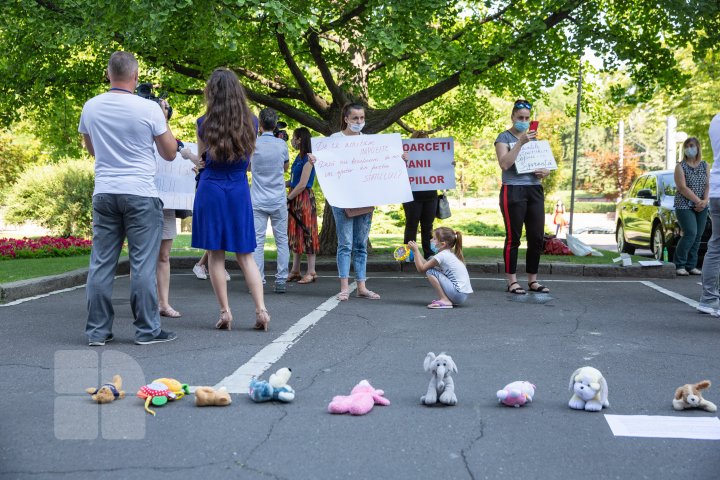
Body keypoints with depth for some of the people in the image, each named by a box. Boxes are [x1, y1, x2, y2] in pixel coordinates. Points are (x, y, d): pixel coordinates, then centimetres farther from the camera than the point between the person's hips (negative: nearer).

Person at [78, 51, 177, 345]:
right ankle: (147, 329, 5)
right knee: (143, 264, 1)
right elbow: (169, 153, 2)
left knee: (101, 263, 7)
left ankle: (97, 331, 10)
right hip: (140, 194, -4)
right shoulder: (149, 109, -8)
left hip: (103, 194, 4)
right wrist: (164, 119, 13)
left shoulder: (90, 108, 4)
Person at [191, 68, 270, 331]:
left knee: (215, 255, 4)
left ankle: (225, 312, 4)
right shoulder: (251, 122, 2)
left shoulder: (205, 123, -5)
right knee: (245, 255, 8)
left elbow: (201, 156, 9)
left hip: (211, 189, -2)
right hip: (239, 191, 2)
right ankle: (261, 309, -4)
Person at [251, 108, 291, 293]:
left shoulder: (253, 144, -4)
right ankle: (281, 281, 6)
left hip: (258, 201, -1)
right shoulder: (282, 144, -2)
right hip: (278, 201, 1)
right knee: (282, 240, 7)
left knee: (257, 241, -1)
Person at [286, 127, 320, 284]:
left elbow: (302, 184, -17)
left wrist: (287, 198, -14)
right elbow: (293, 180, 13)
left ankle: (311, 272, 1)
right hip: (295, 200, 9)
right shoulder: (298, 157, 13)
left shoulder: (307, 159, -13)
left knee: (306, 234, -4)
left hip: (304, 199, -9)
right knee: (295, 235, 11)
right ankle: (295, 271, 17)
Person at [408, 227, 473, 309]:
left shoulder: (442, 255, -13)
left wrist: (415, 250, -2)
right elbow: (425, 264, 17)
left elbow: (421, 269, -8)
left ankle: (445, 301, -10)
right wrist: (417, 251, 16)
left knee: (430, 272, -11)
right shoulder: (449, 254, 14)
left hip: (458, 294, -10)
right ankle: (447, 299, 14)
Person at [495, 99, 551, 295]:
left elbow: (546, 164, 21)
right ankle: (512, 281, 3)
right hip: (513, 190, -6)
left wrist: (545, 171, -3)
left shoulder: (534, 138, 17)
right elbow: (505, 164, -14)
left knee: (537, 237, 5)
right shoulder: (504, 137, 0)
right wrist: (521, 142, -21)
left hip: (535, 190, 6)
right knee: (513, 237, -3)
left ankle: (533, 280, 14)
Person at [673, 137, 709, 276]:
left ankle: (691, 266, 8)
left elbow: (708, 185, 8)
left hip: (701, 207, 5)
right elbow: (683, 188, -11)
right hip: (684, 206, -5)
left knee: (697, 237, 2)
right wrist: (698, 201, -14)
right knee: (690, 234, -16)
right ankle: (679, 265, -6)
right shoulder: (680, 166, -2)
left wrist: (705, 201, -10)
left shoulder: (704, 166, 12)